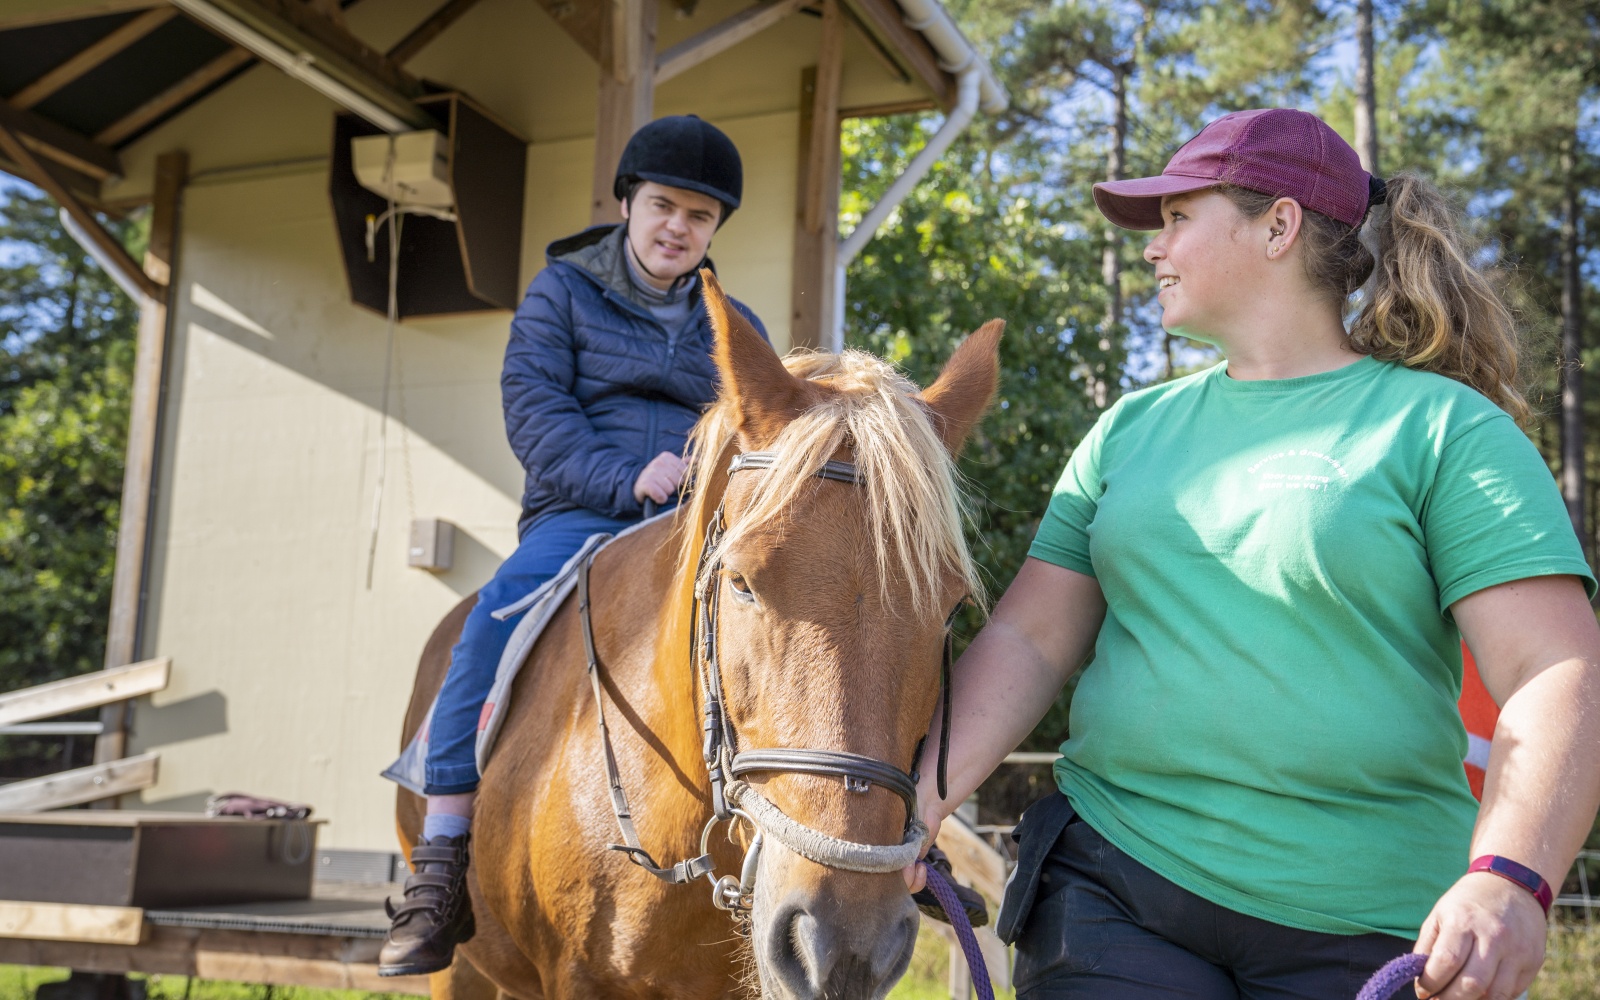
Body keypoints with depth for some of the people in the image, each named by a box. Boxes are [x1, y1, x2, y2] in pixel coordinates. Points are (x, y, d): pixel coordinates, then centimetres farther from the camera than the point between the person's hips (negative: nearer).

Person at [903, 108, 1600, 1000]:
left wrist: (1508, 880, -28)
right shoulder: (1132, 430, 10)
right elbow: (1027, 641, 6)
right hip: (1112, 893, 3)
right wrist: (920, 798, -10)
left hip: (1364, 928, -3)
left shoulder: (1446, 430, -3)